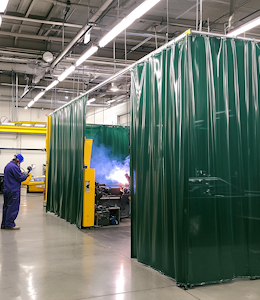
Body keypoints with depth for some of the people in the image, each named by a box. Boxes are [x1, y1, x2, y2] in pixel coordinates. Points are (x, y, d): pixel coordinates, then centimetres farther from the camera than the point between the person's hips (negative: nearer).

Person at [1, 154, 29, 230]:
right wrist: (26, 176, 1)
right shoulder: (14, 167, -17)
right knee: (13, 207, -4)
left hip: (6, 189, 10)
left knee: (6, 206, 13)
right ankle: (10, 224, -1)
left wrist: (22, 174, 12)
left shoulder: (8, 165, 15)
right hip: (13, 190, -10)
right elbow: (20, 178, -16)